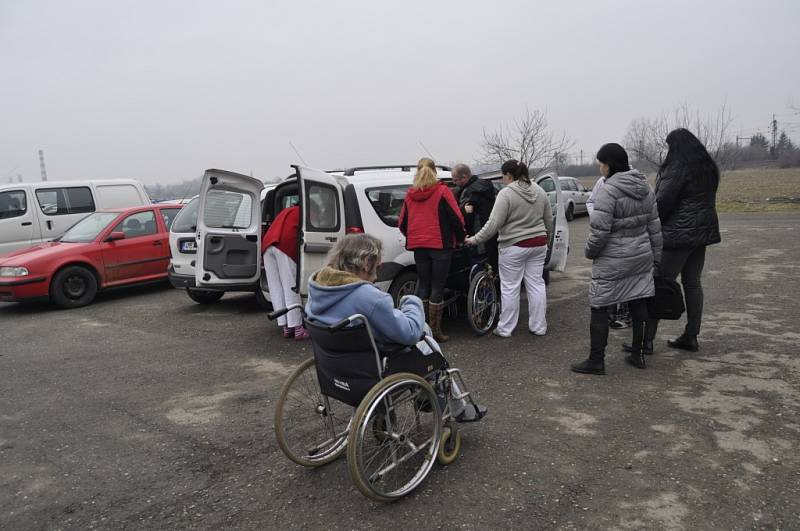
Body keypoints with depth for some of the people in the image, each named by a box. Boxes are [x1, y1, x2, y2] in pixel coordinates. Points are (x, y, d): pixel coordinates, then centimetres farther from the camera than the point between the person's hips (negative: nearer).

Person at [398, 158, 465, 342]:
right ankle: (435, 331, 4)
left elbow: (402, 223, 9)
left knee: (423, 284, 14)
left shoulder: (410, 194, 7)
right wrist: (460, 238, 7)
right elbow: (456, 218, -7)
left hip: (418, 246, 4)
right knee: (437, 287, 2)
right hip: (440, 244, -4)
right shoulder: (442, 191, -5)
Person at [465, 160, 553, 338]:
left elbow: (493, 224, -18)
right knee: (536, 284, 12)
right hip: (538, 245, 6)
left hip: (514, 247, -6)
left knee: (509, 288, 2)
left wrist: (475, 239, -10)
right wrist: (544, 236, 28)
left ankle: (505, 329, 11)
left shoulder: (506, 193, -13)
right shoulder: (539, 191, 8)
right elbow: (549, 220, 13)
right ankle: (539, 326, 17)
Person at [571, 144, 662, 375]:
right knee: (638, 304, 15)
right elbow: (654, 224, 10)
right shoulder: (644, 186, 6)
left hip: (613, 261, -8)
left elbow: (599, 230, -21)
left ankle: (596, 361, 9)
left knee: (599, 307, 2)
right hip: (641, 256, 8)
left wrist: (590, 252, -4)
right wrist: (656, 254, 17)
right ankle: (637, 355, 27)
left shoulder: (608, 190, -20)